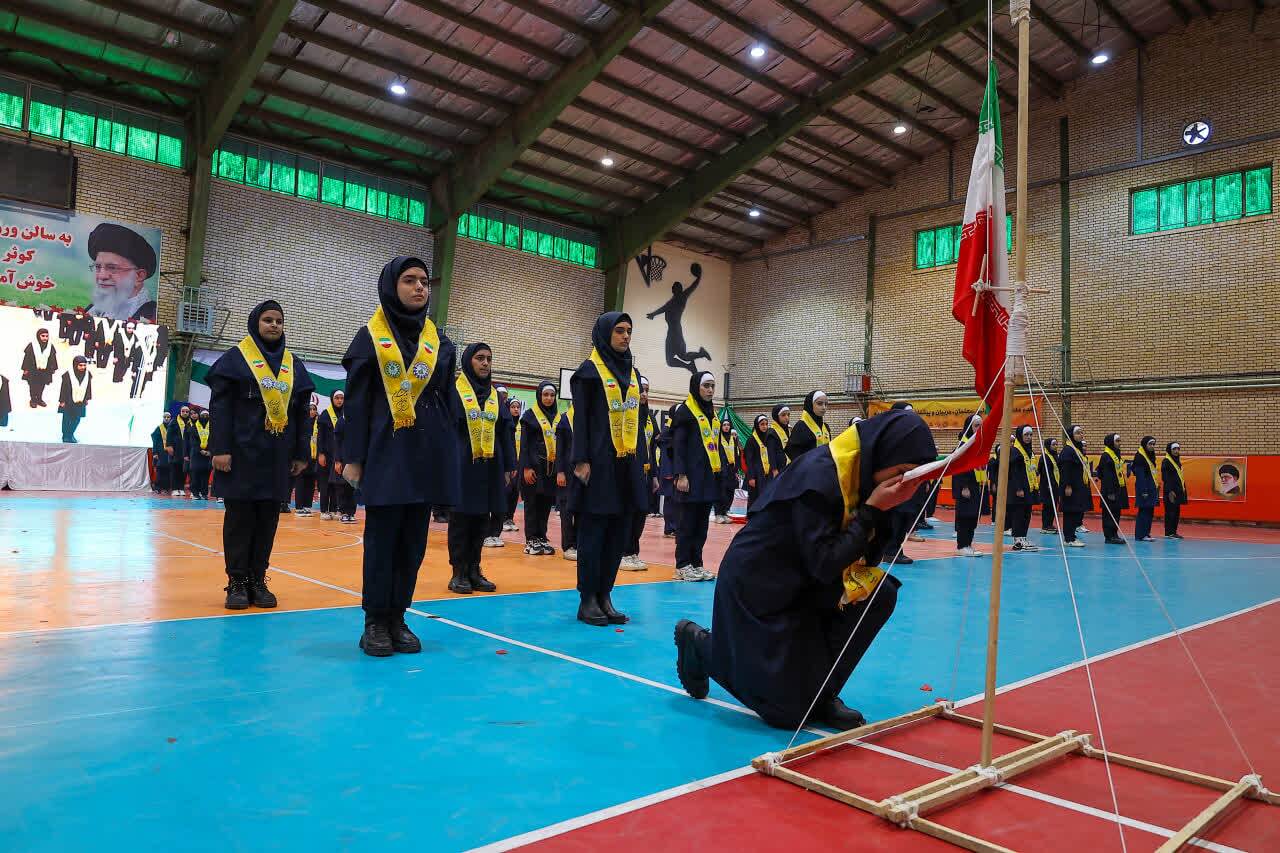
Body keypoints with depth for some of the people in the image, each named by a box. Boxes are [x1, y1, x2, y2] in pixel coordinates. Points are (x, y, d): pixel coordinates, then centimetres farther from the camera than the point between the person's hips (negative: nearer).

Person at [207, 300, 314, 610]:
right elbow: (220, 406, -4)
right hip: (242, 453, -4)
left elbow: (301, 412, 12)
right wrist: (220, 449, -12)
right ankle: (237, 582, 9)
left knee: (268, 520, 6)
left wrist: (301, 453, 7)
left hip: (277, 456, 4)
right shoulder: (235, 358, 1)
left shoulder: (294, 365, 13)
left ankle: (258, 580, 14)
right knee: (239, 518, 2)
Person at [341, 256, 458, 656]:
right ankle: (375, 621, 12)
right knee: (382, 539, 1)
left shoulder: (440, 342, 11)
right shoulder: (370, 337, 2)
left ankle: (397, 617, 17)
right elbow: (356, 401, -1)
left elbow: (447, 402, 12)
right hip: (386, 453, -3)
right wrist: (353, 457, -7)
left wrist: (450, 456, 8)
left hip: (428, 453, 3)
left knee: (413, 541, 6)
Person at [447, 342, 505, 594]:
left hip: (489, 467, 5)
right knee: (460, 519, 1)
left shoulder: (494, 394, 14)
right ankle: (459, 573, 10)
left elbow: (503, 433, 15)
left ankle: (474, 571, 17)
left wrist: (506, 467, 10)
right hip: (462, 465, -5)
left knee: (481, 522, 8)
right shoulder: (453, 390, -1)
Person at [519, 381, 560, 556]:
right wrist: (526, 467, -12)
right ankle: (531, 540, 5)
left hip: (552, 467, 4)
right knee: (532, 503, 0)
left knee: (546, 503, 6)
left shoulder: (558, 416, 13)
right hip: (534, 465, -4)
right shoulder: (530, 415, 0)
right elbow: (524, 443, -4)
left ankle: (542, 538, 14)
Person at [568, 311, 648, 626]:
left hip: (627, 462, 7)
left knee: (618, 533, 7)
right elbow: (580, 418, -7)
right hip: (599, 461, -6)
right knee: (594, 530, -2)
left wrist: (641, 459, 14)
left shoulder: (632, 373, 16)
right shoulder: (589, 370, -2)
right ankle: (587, 599, 6)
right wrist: (581, 460, -15)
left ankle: (605, 595, 15)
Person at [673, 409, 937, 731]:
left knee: (881, 592, -14)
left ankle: (822, 692, 2)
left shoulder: (863, 474, -2)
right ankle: (699, 643, 17)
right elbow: (824, 565, -28)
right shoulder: (819, 476, -27)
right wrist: (871, 510, -25)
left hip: (803, 584, 8)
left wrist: (891, 509, -14)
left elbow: (866, 557, 1)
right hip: (758, 588, -8)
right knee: (791, 711, -1)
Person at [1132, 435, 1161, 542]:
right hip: (1144, 489, -9)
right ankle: (1140, 535, -4)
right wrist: (1144, 491, -21)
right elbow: (1140, 475, -17)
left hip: (1152, 489, 9)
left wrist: (1156, 488, 16)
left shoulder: (1151, 456, 16)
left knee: (1150, 512, 10)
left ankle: (1146, 533, 17)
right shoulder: (1139, 457, -12)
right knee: (1144, 511, -7)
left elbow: (1153, 474, 20)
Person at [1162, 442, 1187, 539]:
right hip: (1171, 491, -9)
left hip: (1178, 491, 9)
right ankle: (1168, 533, -4)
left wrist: (1183, 489, 18)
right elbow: (1165, 477, -16)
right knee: (1170, 511, -7)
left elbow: (1181, 477, 22)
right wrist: (1170, 491, -21)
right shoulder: (1166, 461, -10)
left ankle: (1174, 531, 16)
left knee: (1177, 511, 10)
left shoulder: (1178, 461, 17)